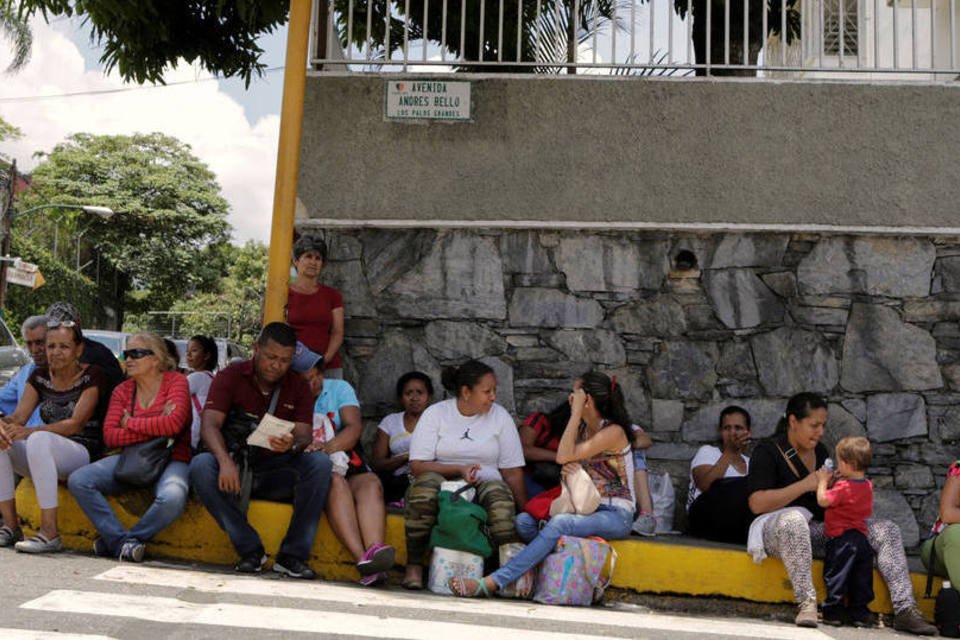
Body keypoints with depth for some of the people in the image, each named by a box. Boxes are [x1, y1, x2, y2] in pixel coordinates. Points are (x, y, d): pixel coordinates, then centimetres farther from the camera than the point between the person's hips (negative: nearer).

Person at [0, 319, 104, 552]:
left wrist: (31, 431, -31)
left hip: (83, 456, -6)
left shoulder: (91, 375, -6)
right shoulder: (39, 376, 11)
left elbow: (76, 424, -17)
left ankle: (50, 533, -35)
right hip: (47, 457, 6)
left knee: (39, 439, -35)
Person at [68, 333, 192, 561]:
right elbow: (109, 436, -2)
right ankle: (123, 540, -17)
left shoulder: (176, 382, -2)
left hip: (170, 459, -5)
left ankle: (115, 541, -12)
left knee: (172, 498, -36)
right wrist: (155, 429, -13)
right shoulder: (122, 391, 12)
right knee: (78, 480, -17)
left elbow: (173, 424, -20)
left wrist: (131, 423, -6)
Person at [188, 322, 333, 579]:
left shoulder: (298, 387, 4)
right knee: (200, 465, -33)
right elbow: (209, 425, -14)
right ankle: (249, 548, -24)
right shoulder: (230, 377, -2)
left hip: (276, 469, 1)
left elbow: (304, 436, -7)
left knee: (320, 463, -27)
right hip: (235, 464, -1)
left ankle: (293, 555, -23)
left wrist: (292, 444, -33)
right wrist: (225, 461, -34)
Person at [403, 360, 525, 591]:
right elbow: (417, 465, -6)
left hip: (483, 485, 1)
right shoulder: (435, 413, 2)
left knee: (499, 493, -33)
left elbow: (513, 471, 6)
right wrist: (459, 469, -18)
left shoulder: (500, 416, 7)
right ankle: (414, 567, -21)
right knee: (426, 483, -34)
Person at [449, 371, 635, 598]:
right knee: (523, 521, -14)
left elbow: (564, 456, -21)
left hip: (616, 515, -8)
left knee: (558, 523, -35)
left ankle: (492, 583, -39)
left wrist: (576, 412, -18)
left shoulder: (614, 432, -12)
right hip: (588, 508, 8)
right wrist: (568, 470, -9)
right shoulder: (581, 428, 13)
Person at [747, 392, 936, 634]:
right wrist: (805, 485, -19)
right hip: (778, 529, -7)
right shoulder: (767, 451, -8)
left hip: (818, 530, 8)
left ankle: (904, 609, -10)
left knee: (886, 530, -3)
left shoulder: (820, 451, 15)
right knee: (795, 519, -43)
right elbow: (757, 503, -20)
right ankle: (806, 602, -40)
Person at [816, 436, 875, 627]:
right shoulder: (867, 486, 9)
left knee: (836, 575, 0)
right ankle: (860, 613, 16)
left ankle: (834, 611, 2)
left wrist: (823, 481, -4)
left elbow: (823, 500, -19)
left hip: (842, 538, -8)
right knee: (861, 577, 11)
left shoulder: (843, 487, -17)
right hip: (861, 537, 8)